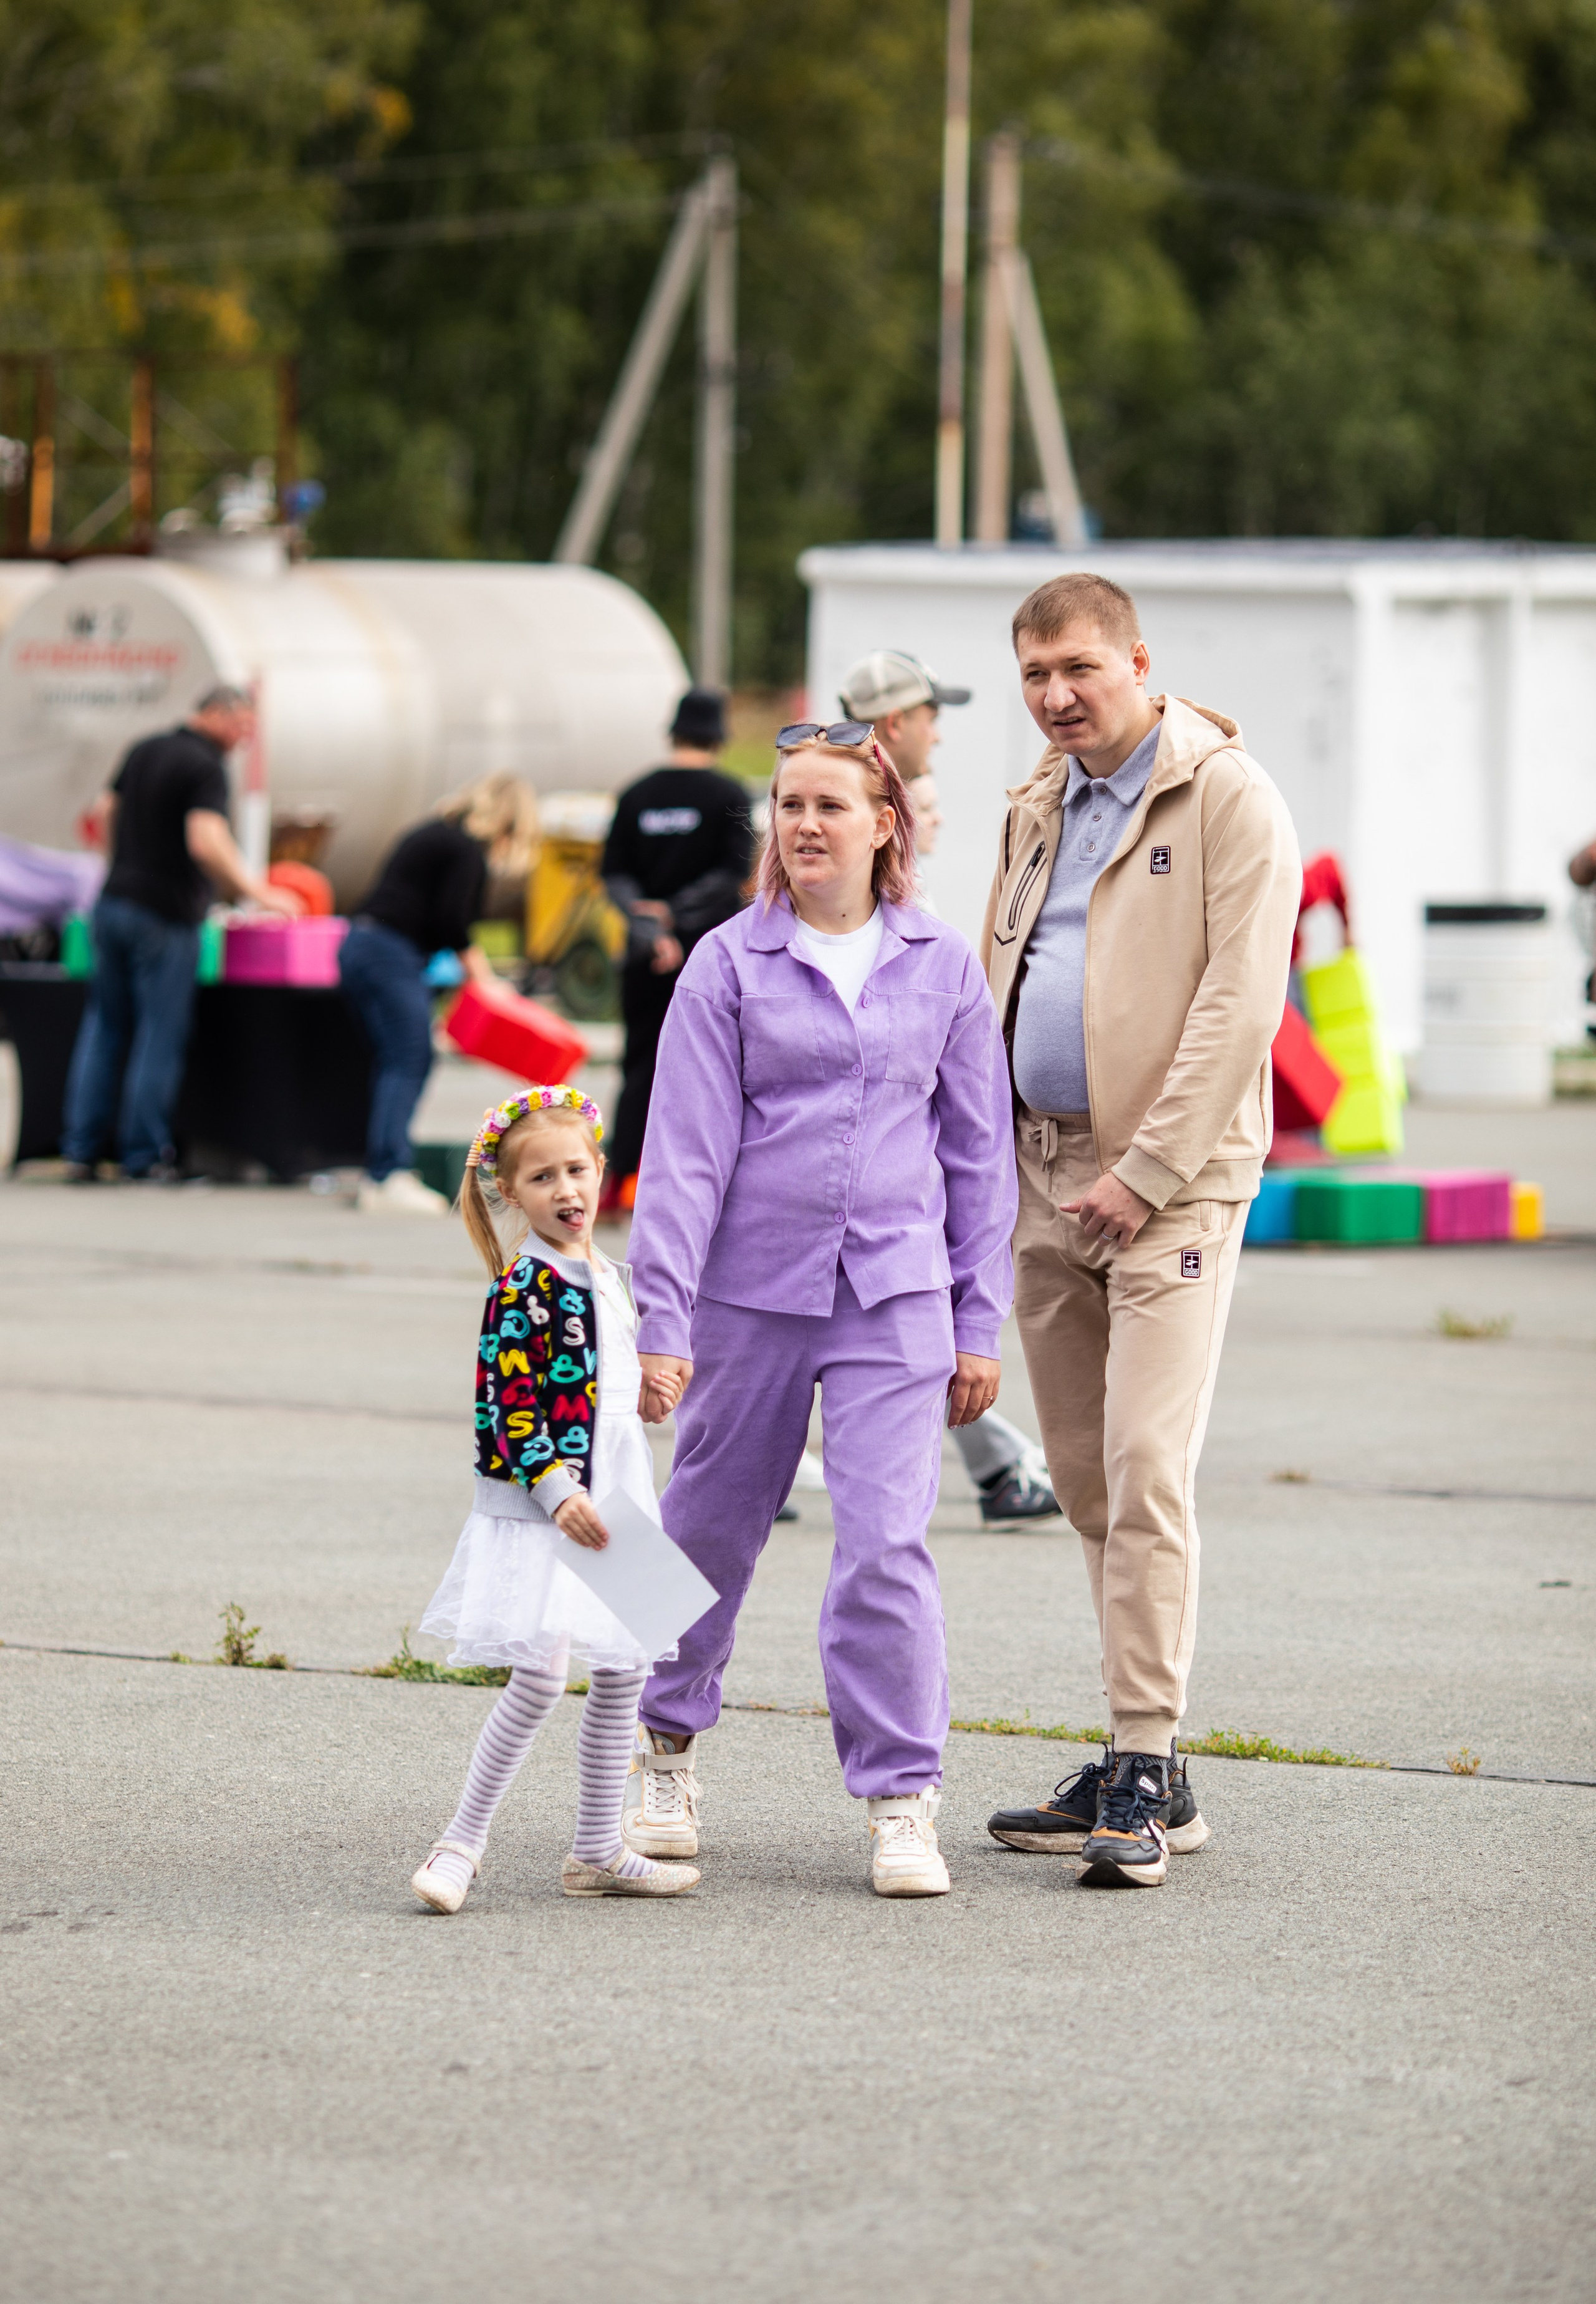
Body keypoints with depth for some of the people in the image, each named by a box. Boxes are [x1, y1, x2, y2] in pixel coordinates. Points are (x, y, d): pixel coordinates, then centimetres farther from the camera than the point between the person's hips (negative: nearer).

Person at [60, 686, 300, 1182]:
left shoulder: (145, 751, 12)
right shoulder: (205, 766, -13)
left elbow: (104, 814, 22)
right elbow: (206, 843, -24)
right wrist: (256, 892, -16)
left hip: (114, 900, 7)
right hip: (167, 914, -7)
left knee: (105, 1028, 11)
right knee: (159, 1034, 0)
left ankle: (82, 1149, 10)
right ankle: (144, 1157, 2)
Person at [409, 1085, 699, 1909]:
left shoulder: (603, 1276, 12)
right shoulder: (521, 1288, -14)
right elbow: (509, 1406, -19)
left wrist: (644, 1398, 8)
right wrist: (556, 1491, -25)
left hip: (607, 1504, 9)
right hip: (534, 1509, -9)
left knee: (622, 1672, 12)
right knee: (539, 1678, -14)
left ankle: (598, 1852, 21)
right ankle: (461, 1844, -4)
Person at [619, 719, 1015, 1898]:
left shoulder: (943, 965, 3)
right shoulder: (731, 964, -2)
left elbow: (978, 1150, 9)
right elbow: (686, 1150, -4)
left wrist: (981, 1321, 8)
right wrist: (661, 1319, -8)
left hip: (895, 1299, 0)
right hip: (752, 1291, 0)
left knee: (887, 1546, -10)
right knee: (711, 1528, 13)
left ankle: (902, 1798, -2)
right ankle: (669, 1745, 35)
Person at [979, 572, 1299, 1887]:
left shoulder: (1228, 800, -7)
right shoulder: (1038, 811, 17)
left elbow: (1240, 1000, -14)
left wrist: (1147, 1172, -17)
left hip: (1171, 1183, -7)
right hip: (1047, 1173, 7)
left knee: (1145, 1471, -14)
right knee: (1085, 1478, 8)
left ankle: (1144, 1774, -13)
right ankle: (1142, 1768, 14)